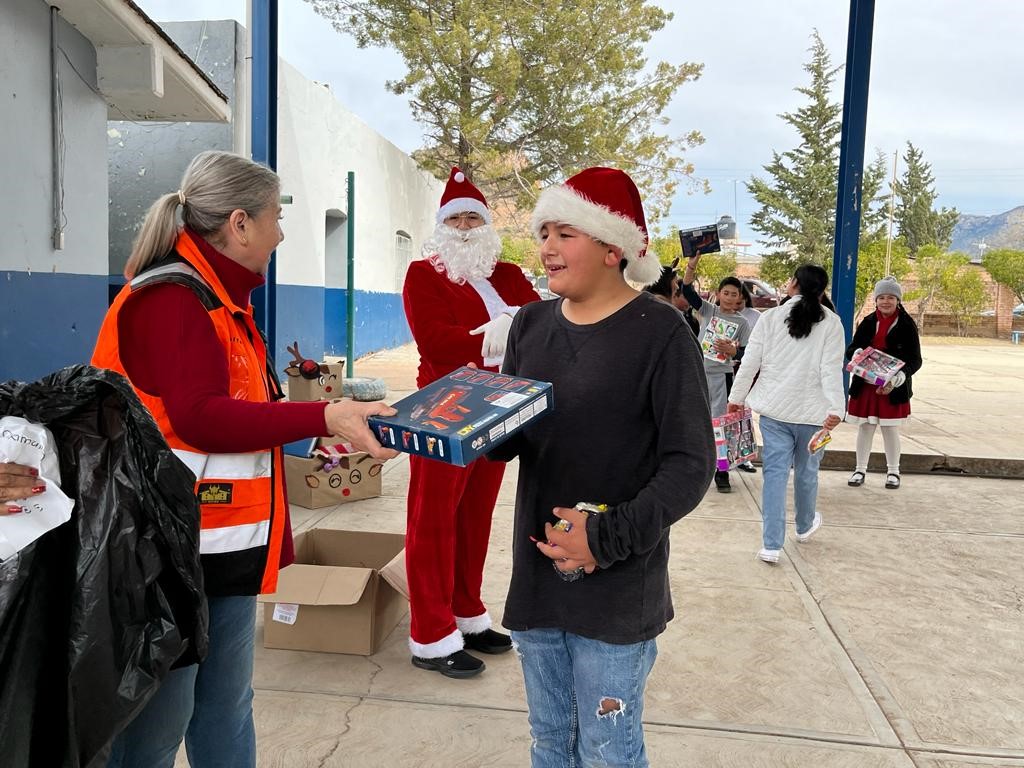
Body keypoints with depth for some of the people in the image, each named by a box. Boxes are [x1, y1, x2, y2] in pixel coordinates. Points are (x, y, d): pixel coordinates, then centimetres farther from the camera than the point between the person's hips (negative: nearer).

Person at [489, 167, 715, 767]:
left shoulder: (661, 333, -12)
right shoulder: (531, 324, 5)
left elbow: (691, 463, -13)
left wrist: (609, 538, -21)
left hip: (618, 588, -5)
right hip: (536, 574, 5)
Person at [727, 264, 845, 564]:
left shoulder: (770, 317, -2)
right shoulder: (831, 322, -4)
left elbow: (750, 362, -2)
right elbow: (831, 369, -12)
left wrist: (736, 397, 7)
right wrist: (835, 408, -13)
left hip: (774, 409, 0)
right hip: (812, 412, 0)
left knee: (775, 472, 2)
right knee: (807, 471, 18)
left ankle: (771, 545, -2)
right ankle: (805, 526, 41)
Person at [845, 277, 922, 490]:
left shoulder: (907, 325, -6)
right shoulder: (868, 322, 3)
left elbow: (915, 360, -8)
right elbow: (851, 349, 6)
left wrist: (897, 379, -24)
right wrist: (858, 354, -19)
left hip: (894, 388, -2)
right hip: (865, 386, 3)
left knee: (890, 430, 7)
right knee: (865, 428, 9)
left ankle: (893, 472, 23)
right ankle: (860, 469, 22)